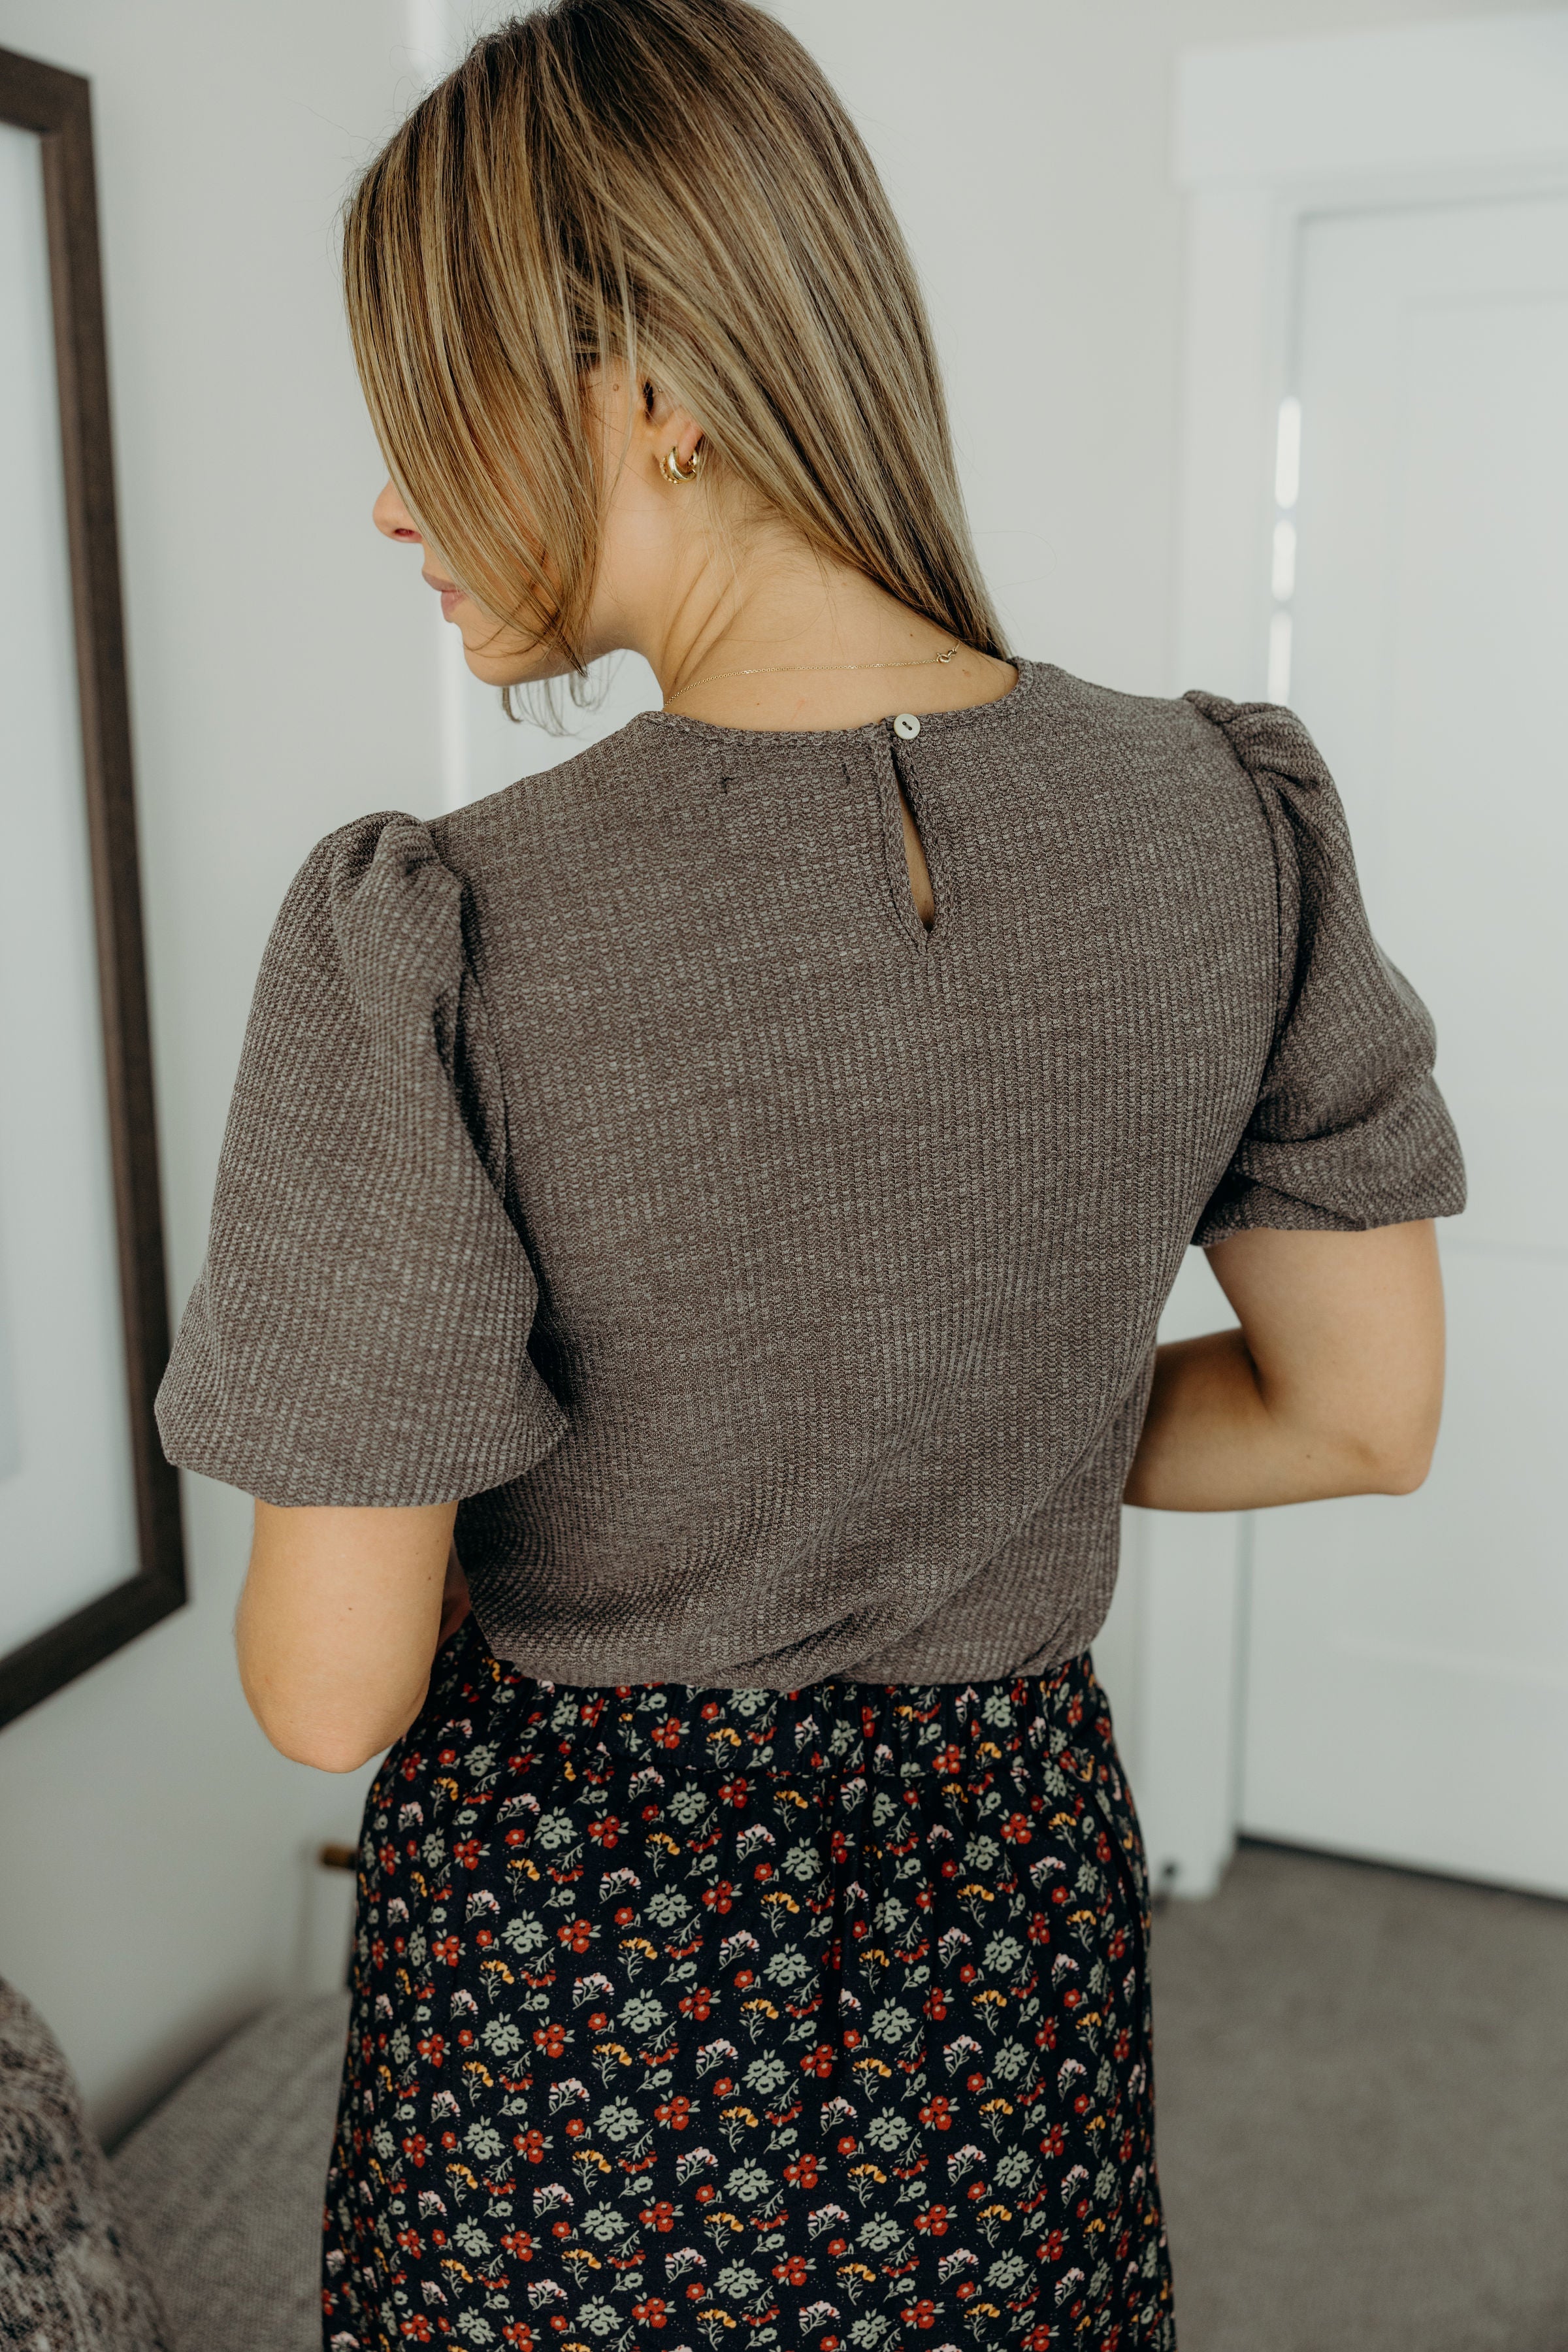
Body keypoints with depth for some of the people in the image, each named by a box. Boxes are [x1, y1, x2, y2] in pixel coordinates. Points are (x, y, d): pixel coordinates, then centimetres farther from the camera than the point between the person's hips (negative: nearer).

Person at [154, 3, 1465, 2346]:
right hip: (1011, 1906, 3)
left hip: (568, 1928, -3)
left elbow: (332, 1691, -18)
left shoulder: (426, 952, -26)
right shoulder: (1227, 825, -13)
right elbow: (1370, 1414, -3)